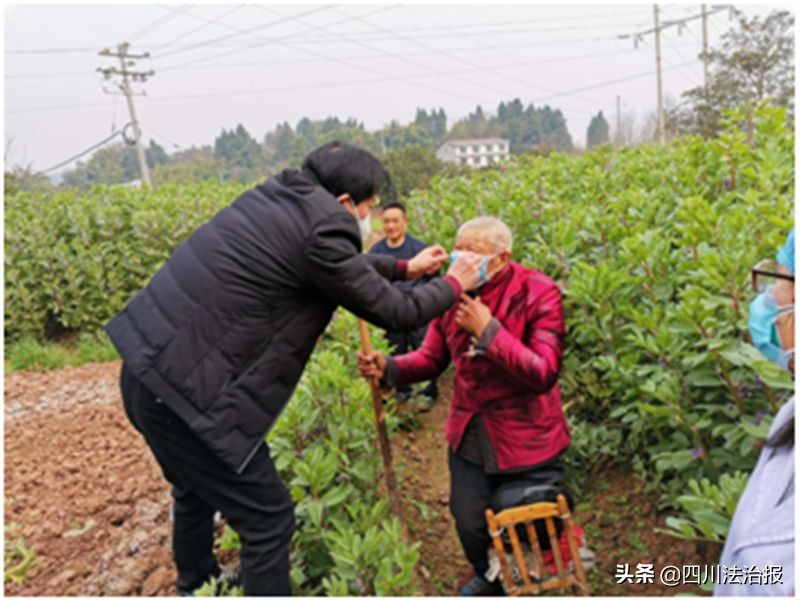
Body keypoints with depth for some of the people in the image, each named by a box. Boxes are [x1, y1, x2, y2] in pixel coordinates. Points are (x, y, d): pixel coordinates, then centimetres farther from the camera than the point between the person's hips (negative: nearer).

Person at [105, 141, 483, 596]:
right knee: (268, 518, 4)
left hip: (151, 370, 11)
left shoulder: (282, 198, 10)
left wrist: (405, 268, 30)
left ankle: (197, 587, 53)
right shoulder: (320, 228, -18)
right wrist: (453, 286, 9)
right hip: (185, 389, -10)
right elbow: (394, 313, -8)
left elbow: (337, 267, 25)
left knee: (197, 493, 30)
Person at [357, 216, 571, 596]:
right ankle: (490, 578, 53)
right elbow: (432, 358, 2)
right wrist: (389, 367, -18)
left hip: (526, 441, -4)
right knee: (470, 524, 18)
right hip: (469, 435, 4)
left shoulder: (539, 294, -21)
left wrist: (488, 330, -33)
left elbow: (544, 373, -28)